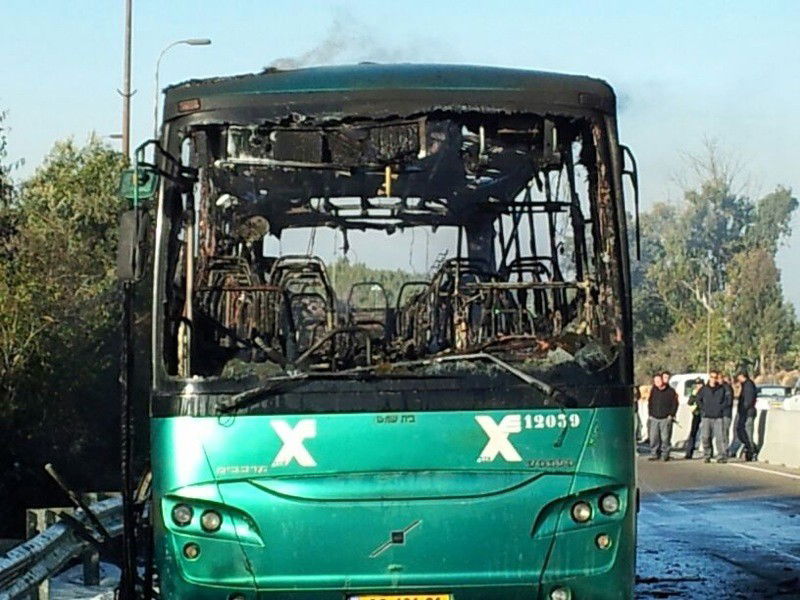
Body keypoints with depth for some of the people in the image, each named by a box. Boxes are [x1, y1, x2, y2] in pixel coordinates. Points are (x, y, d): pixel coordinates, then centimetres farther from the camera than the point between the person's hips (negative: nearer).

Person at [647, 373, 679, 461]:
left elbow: (674, 404, 3)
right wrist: (650, 414, 8)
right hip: (654, 418, 3)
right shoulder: (653, 391, 12)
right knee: (653, 438, -1)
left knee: (665, 438, -4)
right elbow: (650, 403, 17)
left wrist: (671, 415, -5)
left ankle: (665, 454, 5)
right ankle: (654, 454, 5)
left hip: (665, 418, -3)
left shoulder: (670, 391, 2)